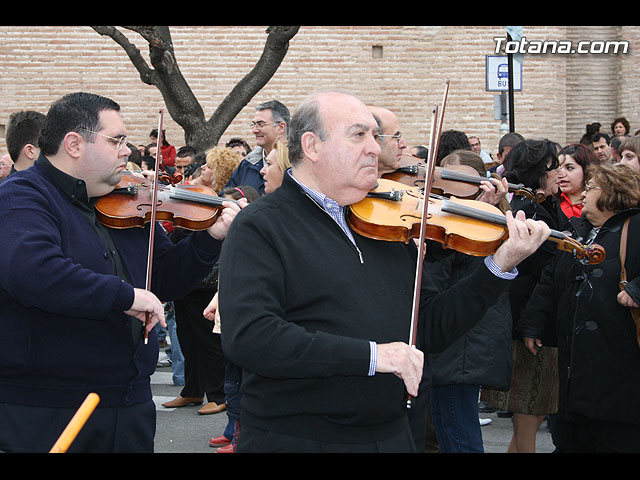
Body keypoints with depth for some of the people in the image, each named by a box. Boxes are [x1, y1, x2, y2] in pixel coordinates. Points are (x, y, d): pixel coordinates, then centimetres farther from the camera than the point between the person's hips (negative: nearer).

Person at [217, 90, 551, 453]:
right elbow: (247, 337, -24)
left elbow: (432, 328, 12)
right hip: (296, 439, -6)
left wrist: (501, 265, -1)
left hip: (392, 434, 6)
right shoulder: (260, 227, -10)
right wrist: (371, 355, -27)